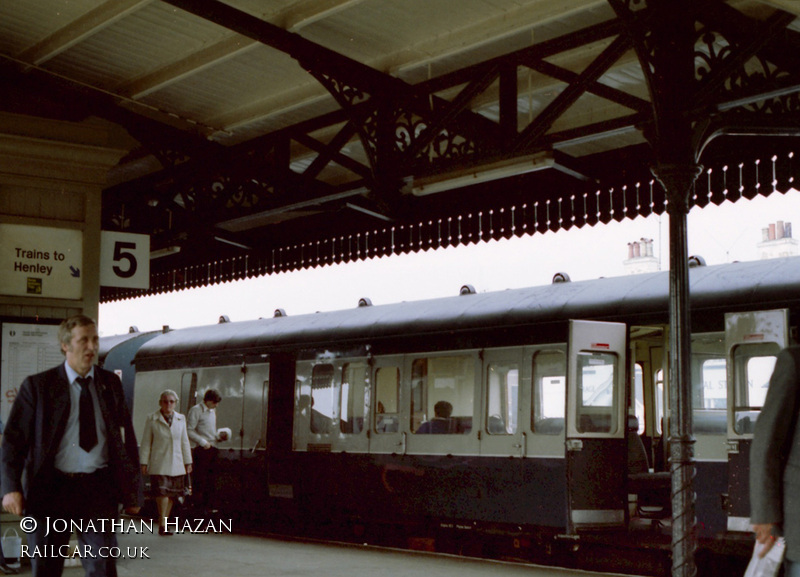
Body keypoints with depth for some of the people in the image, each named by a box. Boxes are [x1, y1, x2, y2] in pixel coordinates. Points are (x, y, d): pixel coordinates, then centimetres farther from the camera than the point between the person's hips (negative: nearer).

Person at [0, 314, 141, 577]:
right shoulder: (37, 386, 1)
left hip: (99, 488, 1)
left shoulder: (110, 384, 8)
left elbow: (127, 437, 12)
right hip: (50, 489, -1)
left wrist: (132, 492, 9)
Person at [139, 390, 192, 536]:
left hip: (176, 465, 4)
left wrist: (188, 462, 14)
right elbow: (146, 442, 3)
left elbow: (184, 442, 16)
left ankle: (163, 525, 11)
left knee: (172, 494, 2)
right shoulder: (151, 419, 2)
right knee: (162, 491, -16)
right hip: (159, 465, -4)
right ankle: (162, 525, -11)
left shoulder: (181, 419, 12)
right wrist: (144, 463, -1)